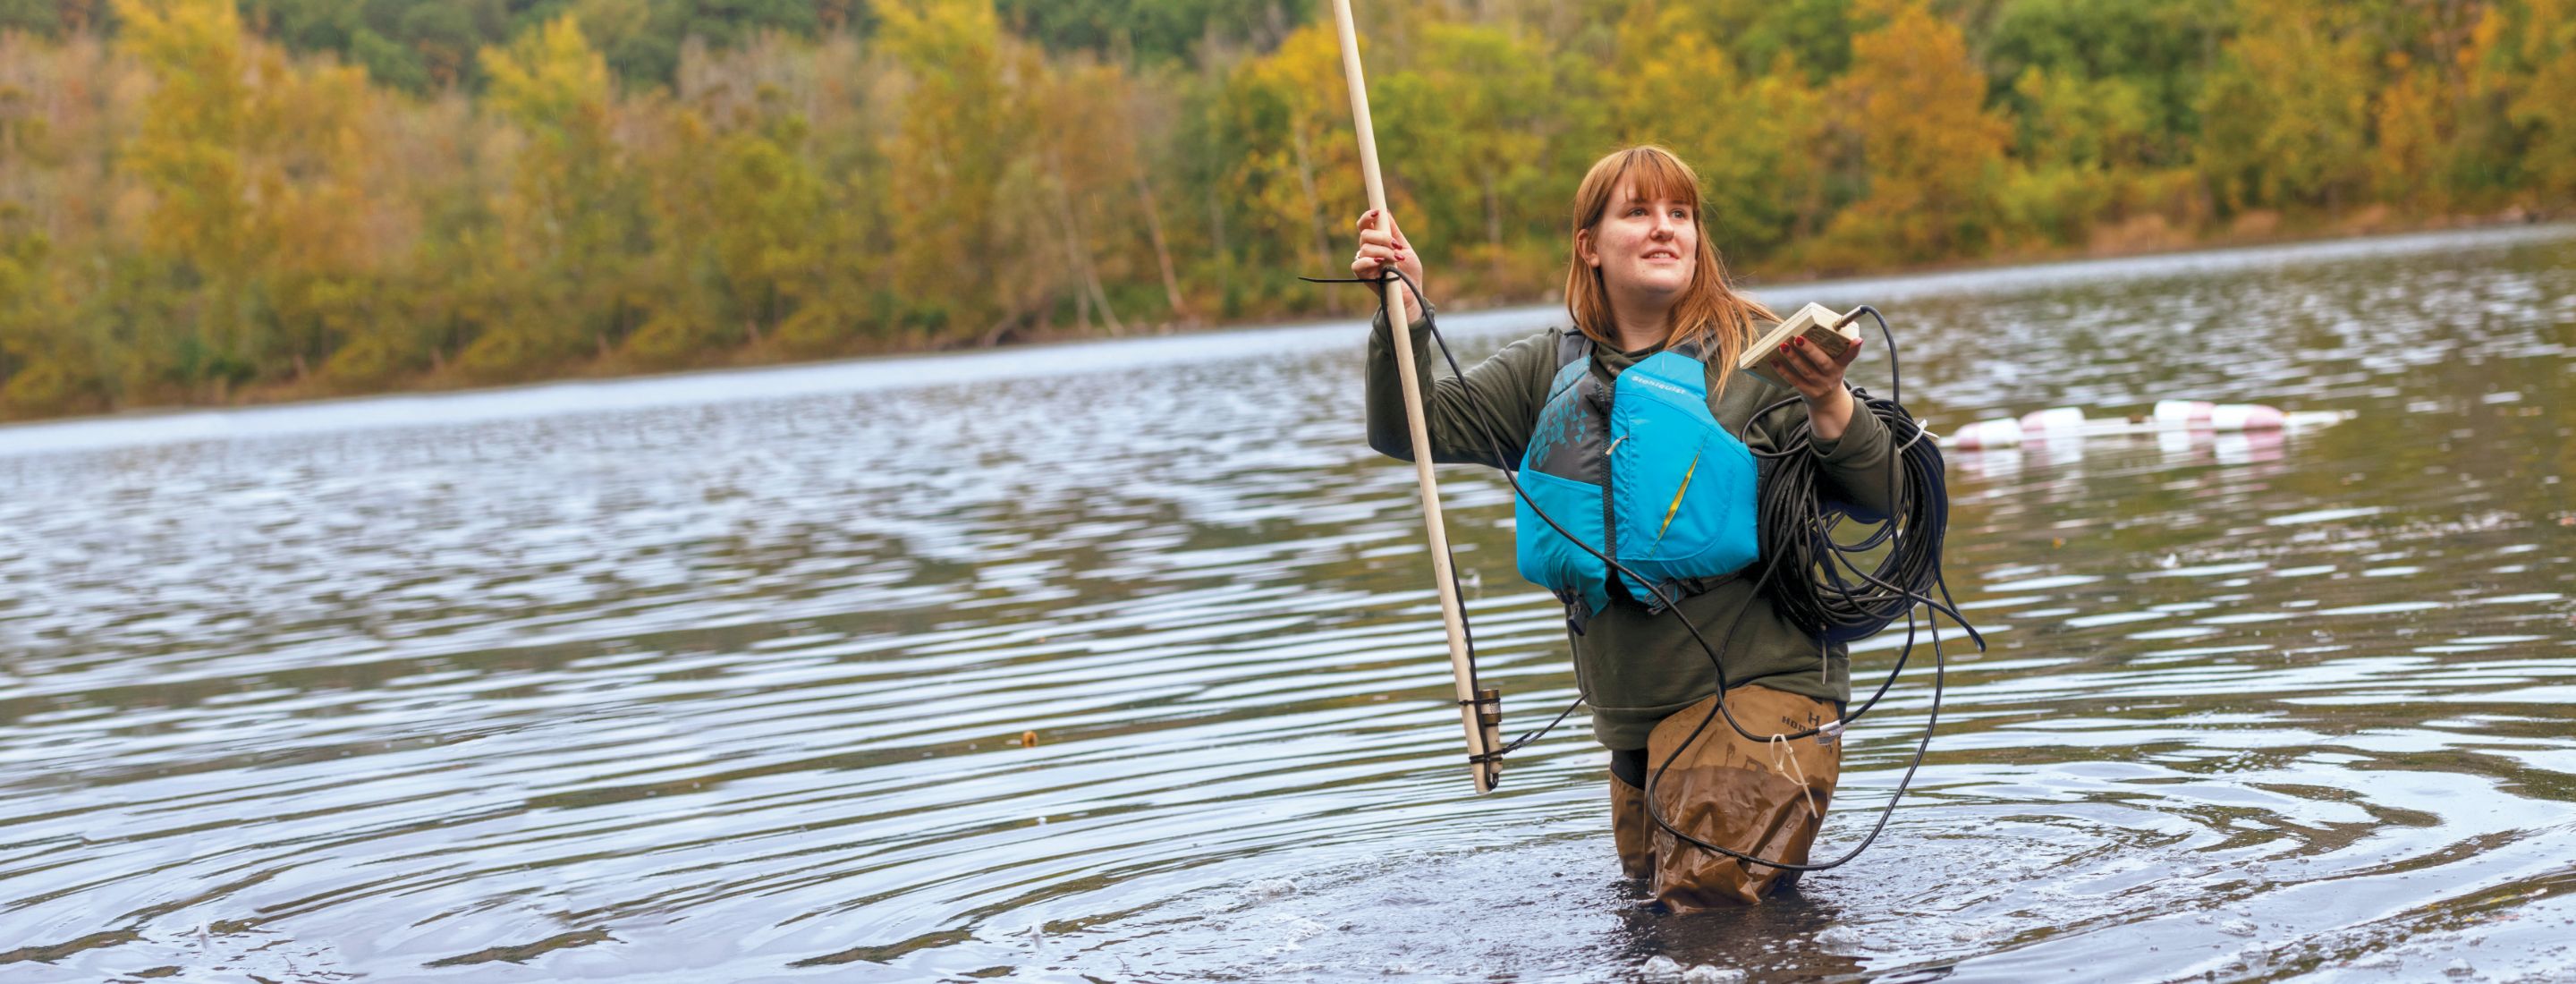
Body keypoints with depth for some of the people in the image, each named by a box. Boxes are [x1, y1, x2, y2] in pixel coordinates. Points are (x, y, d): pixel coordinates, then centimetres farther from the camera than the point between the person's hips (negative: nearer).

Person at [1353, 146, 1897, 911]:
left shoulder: (1756, 354, -4)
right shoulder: (1550, 371, 9)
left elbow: (1878, 496, -6)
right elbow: (1411, 429, 4)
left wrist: (1828, 402, -25)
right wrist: (1404, 309, -10)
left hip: (1757, 683, -5)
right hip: (1635, 711, 6)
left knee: (1708, 904, -13)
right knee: (1652, 895, 17)